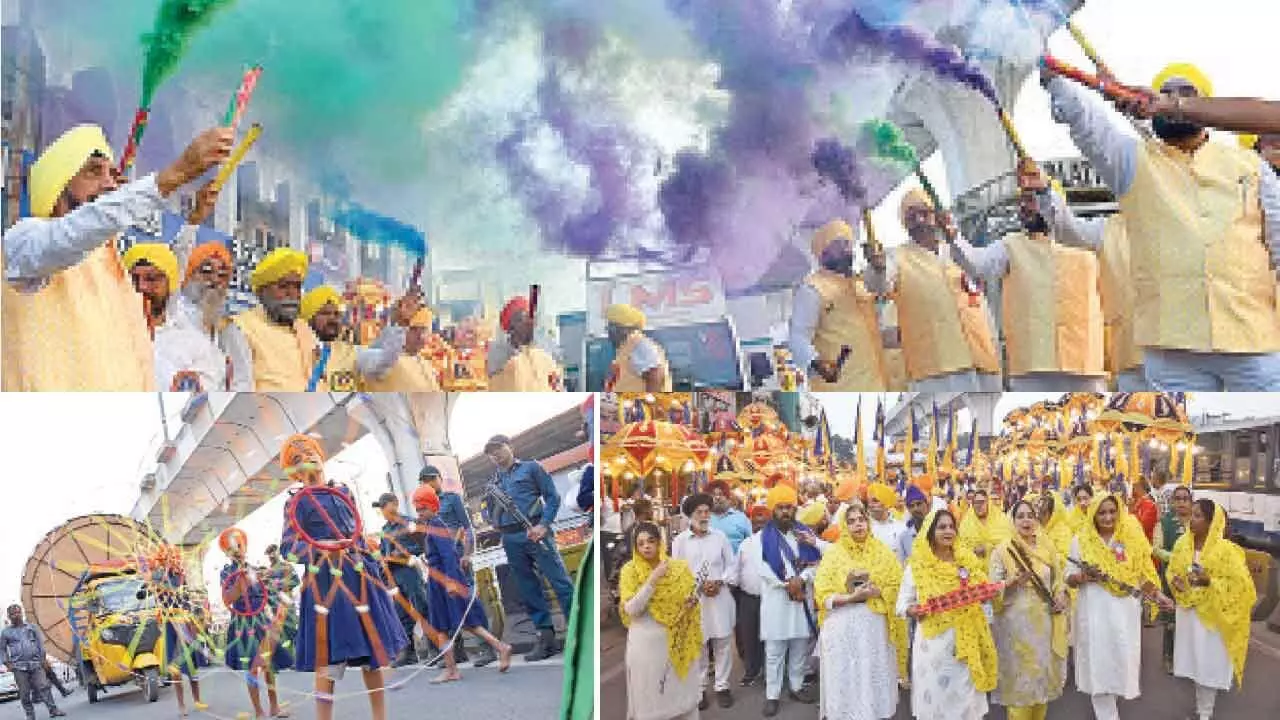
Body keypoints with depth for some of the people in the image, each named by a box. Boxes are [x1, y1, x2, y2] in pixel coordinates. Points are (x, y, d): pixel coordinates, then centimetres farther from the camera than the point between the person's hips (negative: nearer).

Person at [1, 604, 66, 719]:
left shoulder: (31, 627, 9)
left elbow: (40, 642, 11)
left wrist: (43, 658, 4)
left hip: (35, 663, 1)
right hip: (19, 666, -1)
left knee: (44, 686, -6)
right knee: (24, 692, 1)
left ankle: (53, 710, -5)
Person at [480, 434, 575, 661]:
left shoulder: (530, 468, 6)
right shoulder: (493, 482, 19)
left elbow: (552, 496, 0)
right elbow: (487, 513, 20)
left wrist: (544, 525, -12)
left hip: (534, 532, -5)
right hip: (511, 540, 5)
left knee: (560, 582, -9)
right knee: (529, 590, 6)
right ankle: (546, 638, 10)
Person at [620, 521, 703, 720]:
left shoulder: (677, 567, 0)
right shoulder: (630, 570, -8)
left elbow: (690, 593, 14)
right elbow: (631, 609, -17)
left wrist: (692, 600, -10)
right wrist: (653, 580, -24)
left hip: (676, 639, 3)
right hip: (645, 642, -2)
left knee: (683, 690, 10)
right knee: (648, 695, 4)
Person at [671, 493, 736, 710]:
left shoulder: (720, 537, 4)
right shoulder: (679, 541, -2)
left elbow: (732, 564, 6)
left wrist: (719, 582, -10)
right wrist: (698, 586, -13)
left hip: (720, 597, 2)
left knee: (723, 643, 6)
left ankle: (722, 687, 17)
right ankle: (699, 689, 14)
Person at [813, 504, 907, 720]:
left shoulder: (883, 552, 6)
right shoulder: (833, 553, 0)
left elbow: (898, 587, 2)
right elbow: (823, 596, -5)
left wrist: (877, 592, -15)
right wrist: (851, 598, -18)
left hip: (875, 625, 1)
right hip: (843, 627, -1)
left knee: (875, 676, 5)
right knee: (845, 679, 4)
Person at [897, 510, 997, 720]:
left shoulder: (968, 560, 5)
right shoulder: (918, 565, -3)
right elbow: (902, 602, 1)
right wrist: (912, 611, -20)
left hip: (965, 641, 2)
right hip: (933, 641, -2)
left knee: (965, 700, 8)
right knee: (935, 699, 5)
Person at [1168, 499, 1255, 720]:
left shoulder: (1225, 550, -16)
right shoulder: (1182, 543, 0)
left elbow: (1239, 583, -15)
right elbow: (1172, 569, 13)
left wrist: (1210, 582, -26)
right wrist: (1175, 580, -9)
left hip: (1212, 614, -5)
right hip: (1188, 610, 5)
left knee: (1208, 663, 3)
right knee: (1194, 660, 14)